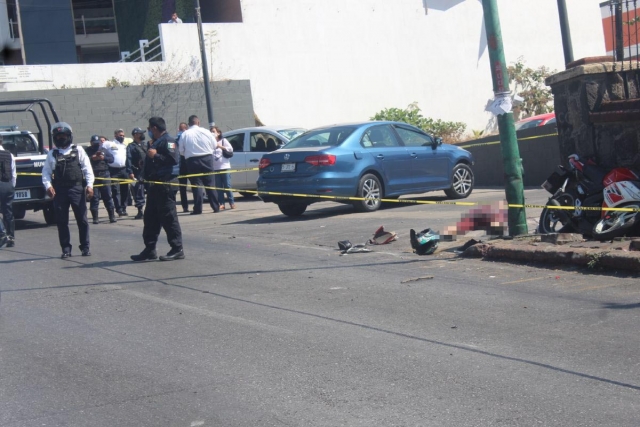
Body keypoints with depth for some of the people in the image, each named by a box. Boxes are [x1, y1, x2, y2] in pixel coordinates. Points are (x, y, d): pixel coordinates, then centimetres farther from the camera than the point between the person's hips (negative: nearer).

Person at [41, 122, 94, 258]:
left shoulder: (78, 150, 8)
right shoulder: (52, 154, 11)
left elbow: (87, 169, 4)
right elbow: (46, 172, 7)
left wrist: (89, 185, -6)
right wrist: (48, 186, -9)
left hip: (77, 189, -1)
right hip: (59, 191, 1)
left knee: (82, 219, 1)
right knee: (62, 221, 4)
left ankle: (85, 247, 11)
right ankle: (66, 249, 12)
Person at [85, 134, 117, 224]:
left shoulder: (104, 150, 14)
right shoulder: (87, 151, 6)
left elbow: (112, 158, 7)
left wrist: (103, 158, -8)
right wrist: (91, 158, -16)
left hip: (104, 175, 2)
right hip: (92, 175, -2)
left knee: (108, 196, 2)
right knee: (94, 197, 0)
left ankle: (112, 216, 6)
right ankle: (95, 218, 5)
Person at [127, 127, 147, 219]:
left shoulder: (145, 145, 18)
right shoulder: (131, 146, 0)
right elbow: (129, 160, -9)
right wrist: (130, 172, -19)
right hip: (138, 173, -5)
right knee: (139, 193, -3)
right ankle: (140, 212, 2)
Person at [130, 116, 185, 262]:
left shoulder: (168, 141, -11)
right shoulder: (156, 142, 21)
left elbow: (173, 159, -25)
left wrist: (155, 155, -20)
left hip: (166, 184, -11)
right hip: (155, 184, 11)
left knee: (168, 217, -9)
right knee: (150, 217, 12)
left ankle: (177, 249, -5)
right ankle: (149, 249, 18)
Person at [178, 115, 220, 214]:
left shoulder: (184, 134, -3)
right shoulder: (205, 131, -1)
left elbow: (181, 151, -1)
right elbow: (214, 145, 7)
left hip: (192, 161, -1)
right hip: (207, 159, 1)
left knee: (196, 185, 2)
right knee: (210, 184, 7)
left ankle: (198, 209, -2)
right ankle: (216, 207, 8)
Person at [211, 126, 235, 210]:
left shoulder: (223, 140, 6)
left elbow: (231, 149, -1)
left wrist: (221, 146, -11)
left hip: (225, 166, -2)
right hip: (215, 168, 2)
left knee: (227, 186, -3)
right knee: (219, 187, 1)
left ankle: (232, 203, 2)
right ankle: (221, 204, 3)